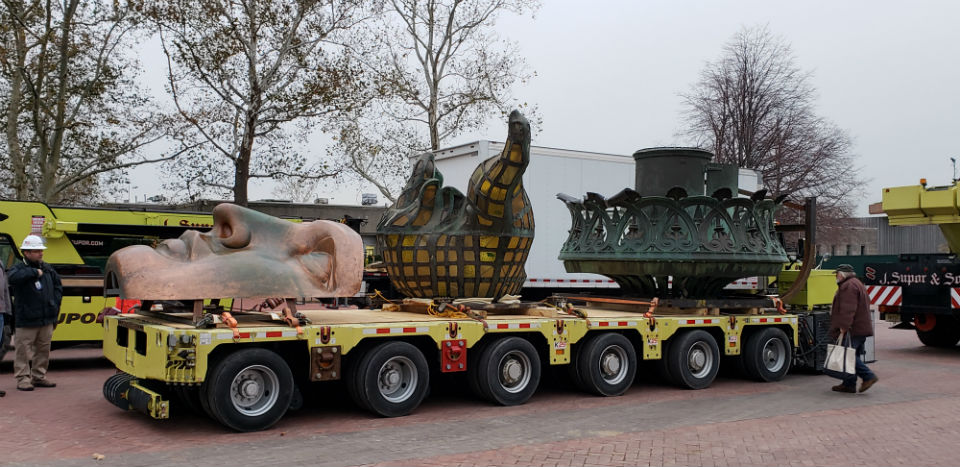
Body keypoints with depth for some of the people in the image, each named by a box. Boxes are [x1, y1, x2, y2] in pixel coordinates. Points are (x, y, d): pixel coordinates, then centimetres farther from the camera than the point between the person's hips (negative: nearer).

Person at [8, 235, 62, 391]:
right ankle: (23, 378, 7)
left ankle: (39, 377, 23)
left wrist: (55, 303, 9)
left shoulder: (47, 269, 11)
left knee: (43, 349, 12)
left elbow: (58, 286, 21)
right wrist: (35, 272, -22)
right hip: (26, 320, -6)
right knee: (24, 350, -2)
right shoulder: (18, 268, -6)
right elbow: (13, 277, -32)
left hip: (47, 319, 6)